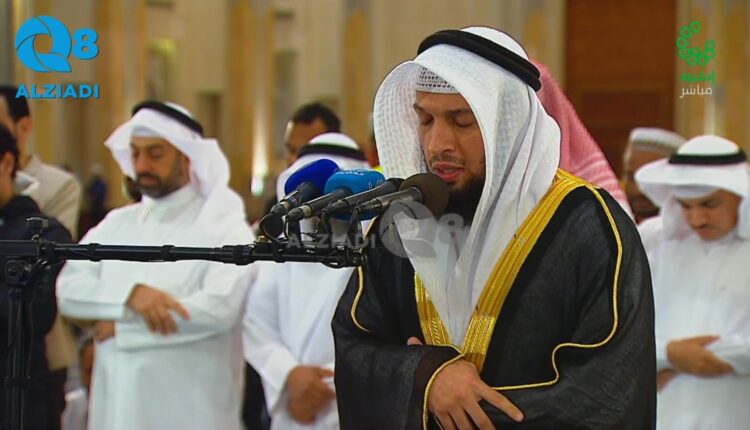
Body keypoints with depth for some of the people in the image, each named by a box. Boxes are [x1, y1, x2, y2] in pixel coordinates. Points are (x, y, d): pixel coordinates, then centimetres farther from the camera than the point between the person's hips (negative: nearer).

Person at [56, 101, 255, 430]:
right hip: (118, 403, 5)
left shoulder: (223, 226, -2)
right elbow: (68, 288, 2)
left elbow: (220, 306, -17)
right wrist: (129, 295, -18)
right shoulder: (116, 224, 14)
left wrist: (121, 325, -9)